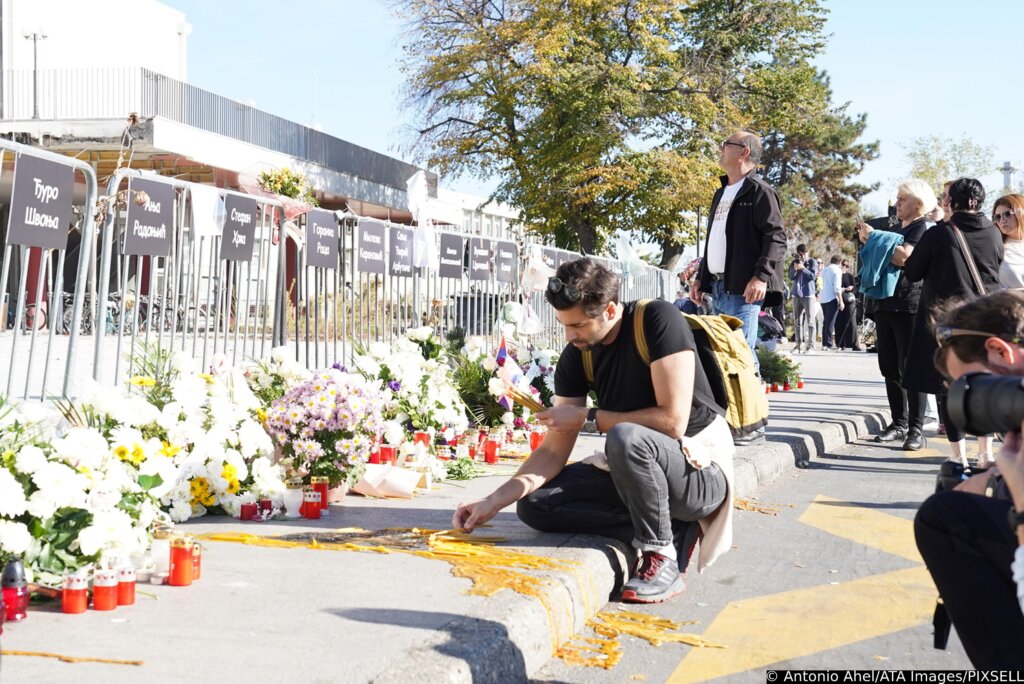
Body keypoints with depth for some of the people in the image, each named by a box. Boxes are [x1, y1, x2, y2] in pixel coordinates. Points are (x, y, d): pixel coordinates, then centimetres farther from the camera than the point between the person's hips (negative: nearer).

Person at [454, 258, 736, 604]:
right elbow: (553, 451, -2)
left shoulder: (657, 320, -19)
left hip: (701, 472, -7)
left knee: (625, 438, -37)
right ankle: (673, 530, -9)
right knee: (535, 503, -8)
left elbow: (672, 421, -26)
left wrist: (587, 418, -19)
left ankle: (662, 557, -16)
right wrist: (493, 501, -14)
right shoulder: (575, 357, -2)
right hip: (636, 467, 7)